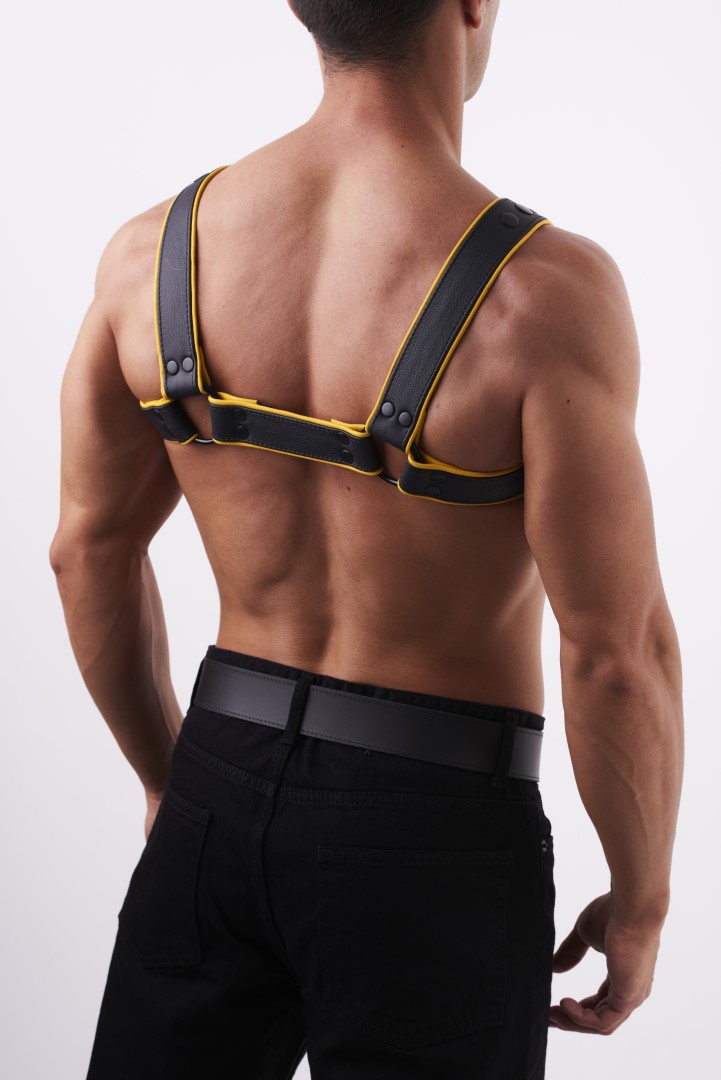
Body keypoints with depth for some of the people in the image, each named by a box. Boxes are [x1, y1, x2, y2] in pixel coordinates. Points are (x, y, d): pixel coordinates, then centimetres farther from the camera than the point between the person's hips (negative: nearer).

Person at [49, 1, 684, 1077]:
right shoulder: (545, 290, -23)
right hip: (433, 841, -4)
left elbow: (89, 552, 3)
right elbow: (620, 656, -19)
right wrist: (642, 905, -1)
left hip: (227, 797, 4)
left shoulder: (155, 248, -7)